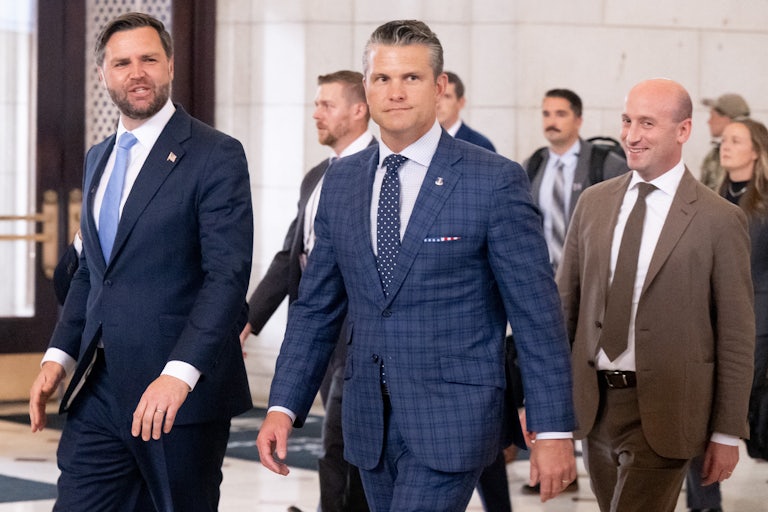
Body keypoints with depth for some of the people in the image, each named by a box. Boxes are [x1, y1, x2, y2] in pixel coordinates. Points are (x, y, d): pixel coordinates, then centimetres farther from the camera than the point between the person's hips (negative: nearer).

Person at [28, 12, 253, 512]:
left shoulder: (216, 156, -8)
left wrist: (180, 373, -26)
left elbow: (228, 275, -16)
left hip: (182, 394, -6)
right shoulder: (99, 159, 16)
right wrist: (60, 355, 8)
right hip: (98, 391, 6)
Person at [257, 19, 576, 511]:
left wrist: (553, 431, -10)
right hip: (370, 421, 5)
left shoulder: (496, 181, -7)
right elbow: (316, 308, 13)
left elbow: (537, 315, -7)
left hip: (452, 419, -5)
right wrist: (284, 406, 3)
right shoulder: (342, 182, 9)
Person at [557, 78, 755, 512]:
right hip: (593, 403, 5)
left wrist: (728, 433, -5)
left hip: (664, 411, -5)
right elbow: (564, 304, 11)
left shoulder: (719, 220, -7)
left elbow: (736, 335, -5)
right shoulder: (594, 203, 8)